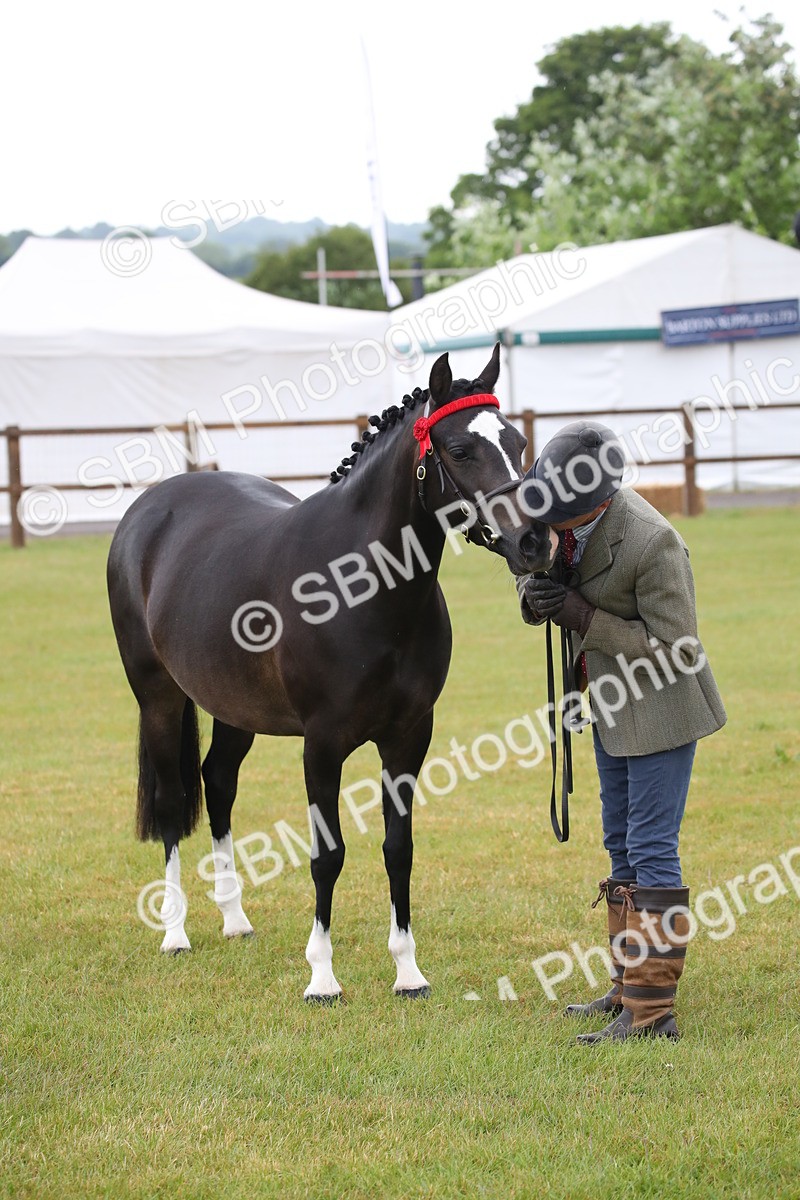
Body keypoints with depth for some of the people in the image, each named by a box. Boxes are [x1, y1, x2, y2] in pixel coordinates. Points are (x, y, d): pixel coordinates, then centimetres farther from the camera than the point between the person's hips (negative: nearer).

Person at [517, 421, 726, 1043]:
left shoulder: (653, 543, -29)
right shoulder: (568, 515, -6)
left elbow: (674, 648, -25)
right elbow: (536, 571, 11)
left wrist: (583, 618, -27)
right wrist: (536, 594, -14)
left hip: (661, 709, -9)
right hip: (613, 706, 9)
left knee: (651, 851, -8)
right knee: (622, 847, 17)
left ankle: (653, 1011, -5)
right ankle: (628, 987, 28)